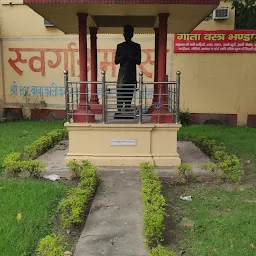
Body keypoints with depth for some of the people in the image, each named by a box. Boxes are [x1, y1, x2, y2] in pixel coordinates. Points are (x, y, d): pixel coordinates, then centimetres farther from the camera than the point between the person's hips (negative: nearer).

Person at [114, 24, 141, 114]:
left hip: (132, 75, 0)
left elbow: (139, 61, 1)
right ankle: (119, 110, -9)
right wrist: (122, 57, -12)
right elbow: (116, 61, 8)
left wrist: (131, 58, -18)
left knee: (129, 95, 0)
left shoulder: (136, 46, 8)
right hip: (122, 74, 0)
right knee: (120, 93, -11)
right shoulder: (119, 46, 11)